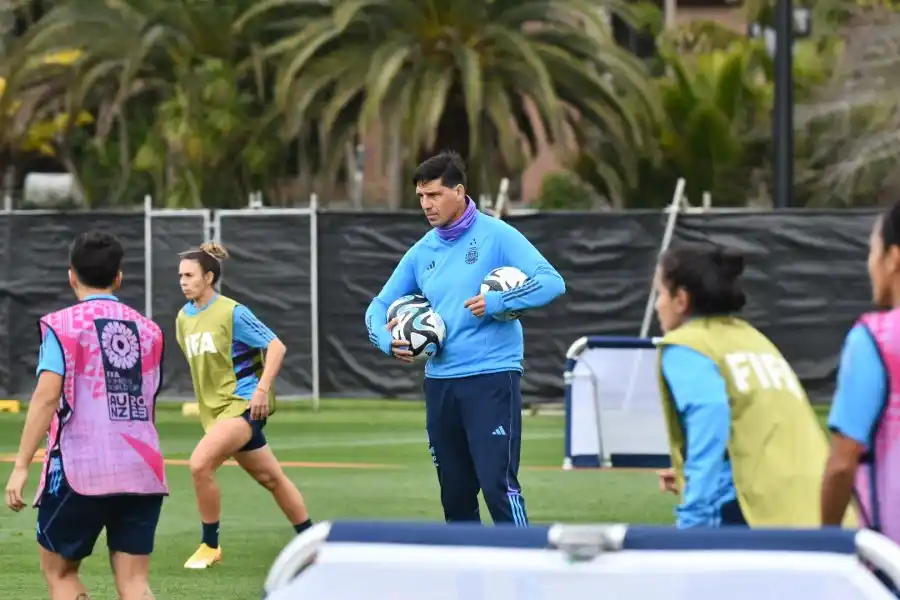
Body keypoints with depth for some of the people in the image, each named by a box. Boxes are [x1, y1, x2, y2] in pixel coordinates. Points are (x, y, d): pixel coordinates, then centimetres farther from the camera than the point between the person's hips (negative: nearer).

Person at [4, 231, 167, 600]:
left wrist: (21, 466, -14)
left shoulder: (63, 325, -3)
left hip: (80, 471, -4)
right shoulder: (148, 330, 12)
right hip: (143, 472, 4)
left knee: (59, 570, 14)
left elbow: (47, 394, -14)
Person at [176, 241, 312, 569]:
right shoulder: (183, 318, 8)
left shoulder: (232, 313, -13)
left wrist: (262, 389, -21)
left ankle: (210, 545, -10)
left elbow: (276, 346, -13)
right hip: (216, 408, 7)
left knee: (200, 464, -24)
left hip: (243, 403, -7)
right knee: (270, 478, 14)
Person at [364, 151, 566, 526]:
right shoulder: (422, 252, 11)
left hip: (491, 378, -6)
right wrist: (386, 340, -4)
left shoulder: (495, 236, -5)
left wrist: (498, 302, -24)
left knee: (498, 484, -15)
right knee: (455, 494, 10)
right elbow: (379, 307, 18)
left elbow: (551, 281, -12)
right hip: (439, 382, 6)